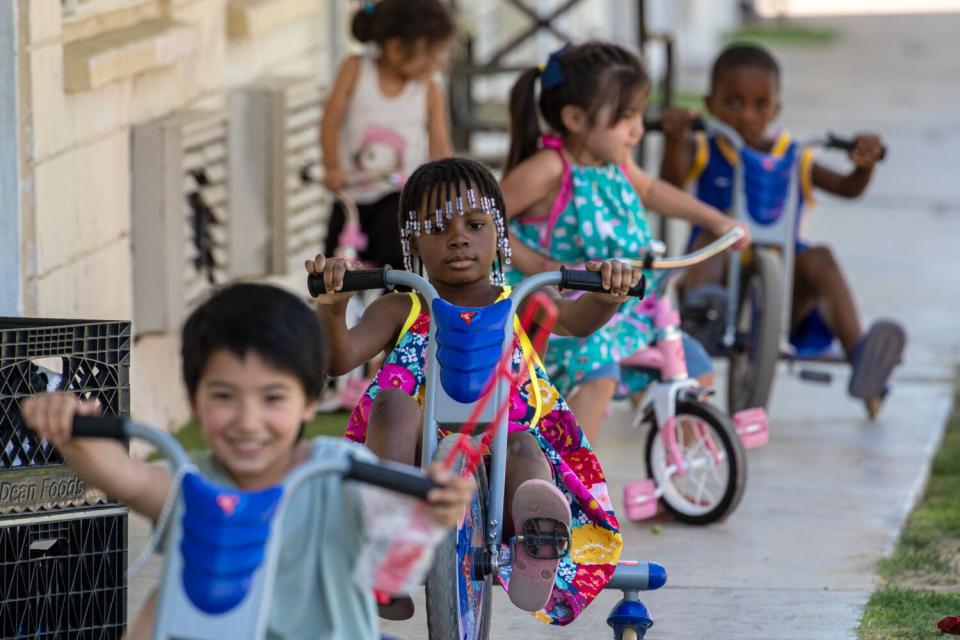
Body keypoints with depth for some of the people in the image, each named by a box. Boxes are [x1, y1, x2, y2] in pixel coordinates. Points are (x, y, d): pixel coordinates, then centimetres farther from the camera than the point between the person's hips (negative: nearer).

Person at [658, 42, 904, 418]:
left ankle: (859, 356, -40)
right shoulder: (704, 152, 6)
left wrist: (865, 163, -18)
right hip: (719, 279, -1)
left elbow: (848, 188, 5)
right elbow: (671, 182, -15)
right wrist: (674, 138, -35)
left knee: (818, 258, -27)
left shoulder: (794, 159, 13)